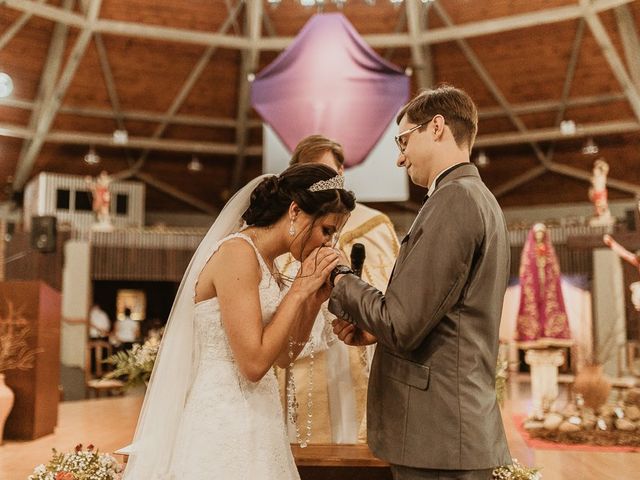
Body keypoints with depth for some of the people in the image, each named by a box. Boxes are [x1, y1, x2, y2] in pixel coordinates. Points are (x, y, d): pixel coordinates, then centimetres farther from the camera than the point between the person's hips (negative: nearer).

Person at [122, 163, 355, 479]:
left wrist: (315, 297, 3)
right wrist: (299, 289, -16)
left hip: (253, 420, 9)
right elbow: (254, 362, -23)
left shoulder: (263, 262, 9)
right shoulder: (237, 251, -18)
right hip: (226, 423, -9)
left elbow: (284, 355, 13)